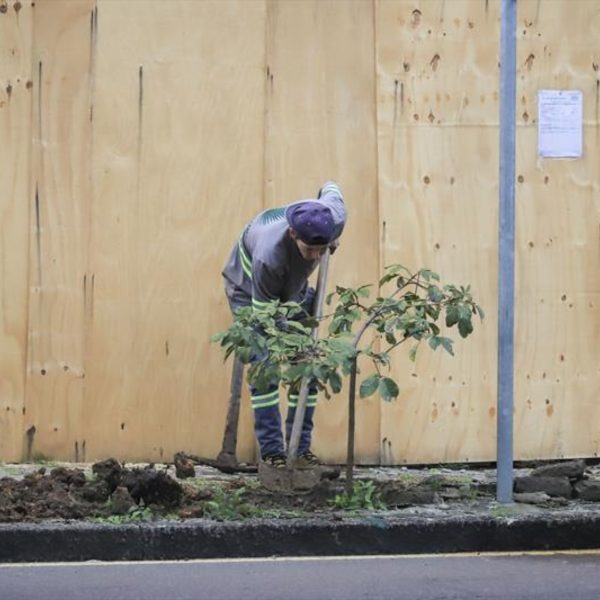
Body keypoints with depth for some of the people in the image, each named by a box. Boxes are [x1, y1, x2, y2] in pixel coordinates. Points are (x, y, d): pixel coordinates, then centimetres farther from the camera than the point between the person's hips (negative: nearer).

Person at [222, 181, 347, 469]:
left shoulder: (335, 218, -30)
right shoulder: (269, 253, -44)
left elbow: (330, 188, -3)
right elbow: (264, 315, -31)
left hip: (292, 286, 5)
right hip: (249, 289, -5)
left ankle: (301, 446, 2)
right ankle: (271, 450, -10)